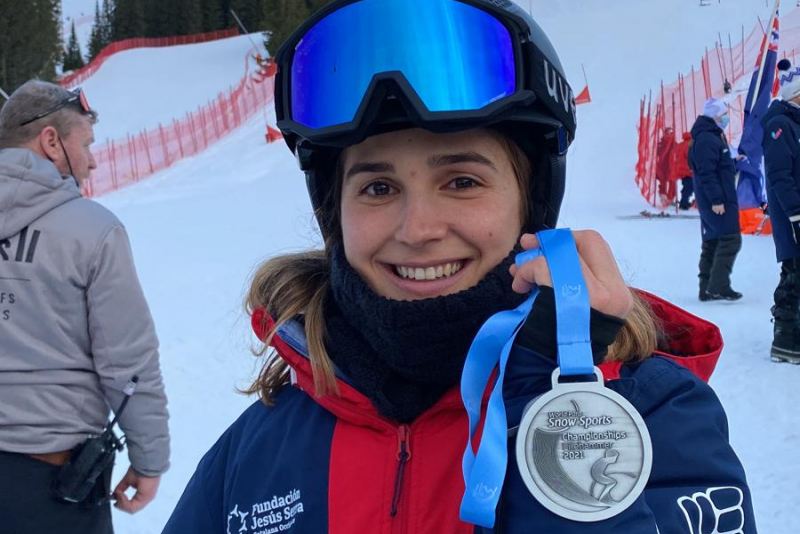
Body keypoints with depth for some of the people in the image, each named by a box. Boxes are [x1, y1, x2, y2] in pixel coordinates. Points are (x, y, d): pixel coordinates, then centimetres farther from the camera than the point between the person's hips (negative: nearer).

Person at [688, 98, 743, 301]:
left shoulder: (714, 136, 17)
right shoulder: (706, 139, -17)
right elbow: (706, 173, -23)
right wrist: (716, 199, -24)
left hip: (717, 199, 11)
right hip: (717, 200, -11)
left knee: (712, 243, 11)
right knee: (730, 239, -12)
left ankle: (707, 288, 14)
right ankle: (719, 286, -13)